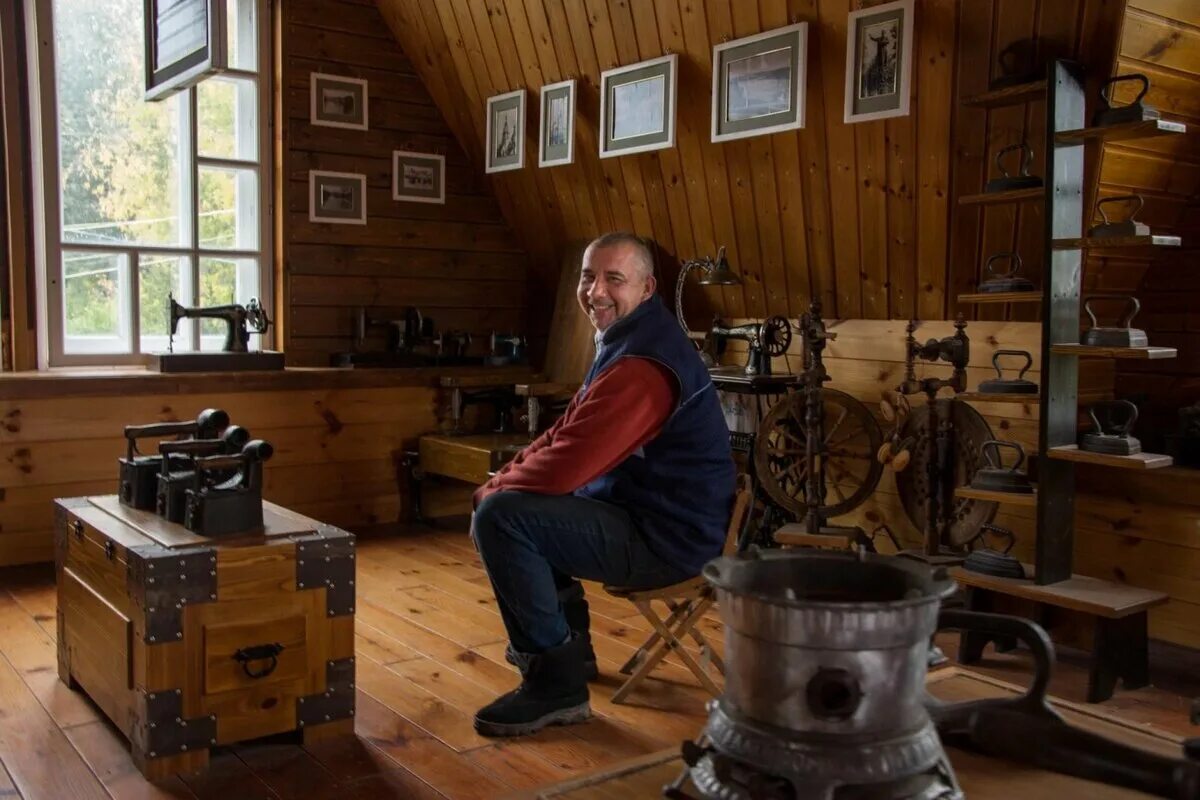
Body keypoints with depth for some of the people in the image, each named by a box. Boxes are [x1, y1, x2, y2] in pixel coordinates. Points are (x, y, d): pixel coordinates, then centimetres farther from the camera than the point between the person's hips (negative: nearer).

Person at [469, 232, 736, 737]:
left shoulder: (642, 364, -23)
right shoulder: (625, 341, 13)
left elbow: (567, 465, -27)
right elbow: (569, 432, 19)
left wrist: (496, 489, -8)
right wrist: (509, 474, 4)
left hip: (668, 538, -11)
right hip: (637, 510, 11)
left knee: (501, 518, -21)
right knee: (521, 504, 21)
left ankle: (556, 683, -11)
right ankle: (561, 638, 28)